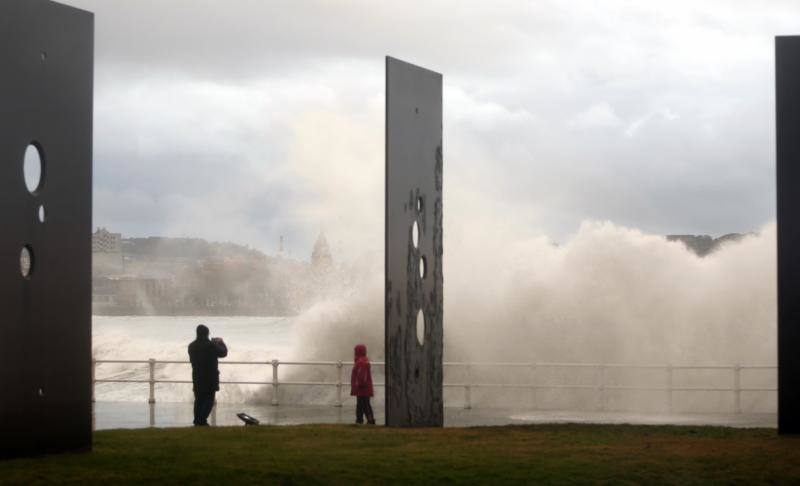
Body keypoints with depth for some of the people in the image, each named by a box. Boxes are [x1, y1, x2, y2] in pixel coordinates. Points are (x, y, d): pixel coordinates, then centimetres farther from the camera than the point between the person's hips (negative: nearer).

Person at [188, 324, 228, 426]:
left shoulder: (192, 346, 1)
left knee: (198, 400, 13)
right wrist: (221, 342, 16)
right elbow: (223, 353, -4)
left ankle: (197, 421, 11)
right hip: (210, 378, -5)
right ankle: (202, 421, -10)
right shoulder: (211, 345, -16)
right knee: (209, 400, 1)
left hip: (197, 378, 5)